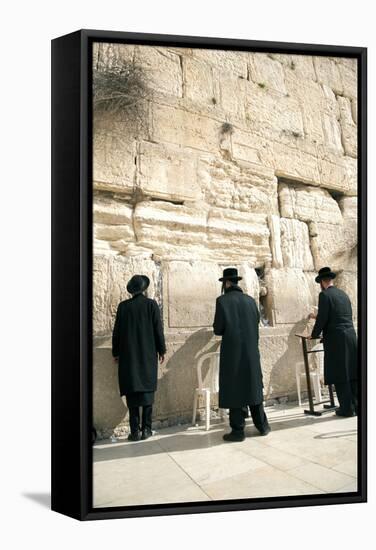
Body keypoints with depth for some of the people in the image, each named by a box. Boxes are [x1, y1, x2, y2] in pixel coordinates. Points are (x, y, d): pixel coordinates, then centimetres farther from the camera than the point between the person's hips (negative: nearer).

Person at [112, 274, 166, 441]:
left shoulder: (123, 306, -2)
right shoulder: (151, 304, -5)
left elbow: (117, 331, 2)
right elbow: (158, 329, -4)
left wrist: (116, 352, 12)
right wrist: (161, 350, 6)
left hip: (128, 356, 1)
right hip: (148, 355, 0)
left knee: (132, 392, 4)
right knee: (147, 389, 9)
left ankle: (135, 430, 4)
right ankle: (146, 429, 9)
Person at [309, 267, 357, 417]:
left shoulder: (324, 295, -8)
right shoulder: (343, 294, 14)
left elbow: (322, 319, -12)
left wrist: (314, 335, 4)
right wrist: (317, 316, 35)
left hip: (336, 340, -7)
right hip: (351, 337, 7)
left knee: (340, 375, 0)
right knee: (352, 373, 12)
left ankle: (347, 408, 4)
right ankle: (356, 405, 17)